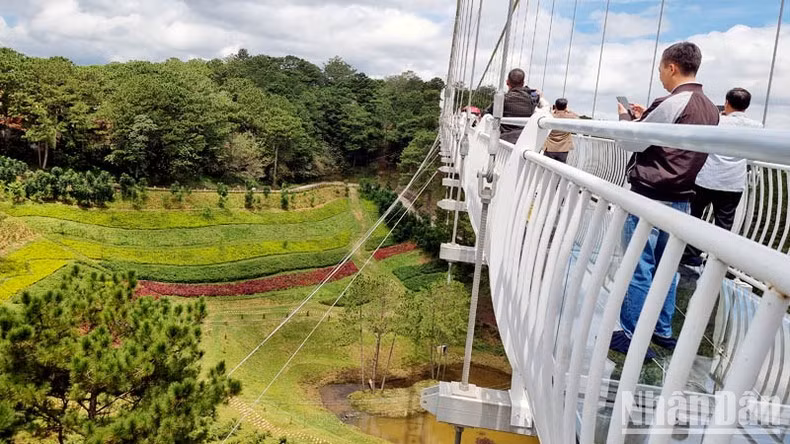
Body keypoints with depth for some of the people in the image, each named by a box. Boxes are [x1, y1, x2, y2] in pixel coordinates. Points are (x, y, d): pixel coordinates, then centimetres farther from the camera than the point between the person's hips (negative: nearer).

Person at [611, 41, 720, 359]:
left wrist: (625, 116, 8)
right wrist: (645, 118, 19)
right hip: (680, 199, 8)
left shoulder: (672, 103, -15)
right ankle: (662, 331, 25)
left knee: (639, 268, -3)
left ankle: (633, 338, 2)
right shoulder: (709, 108, 11)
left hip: (650, 196, -8)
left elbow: (631, 143, -9)